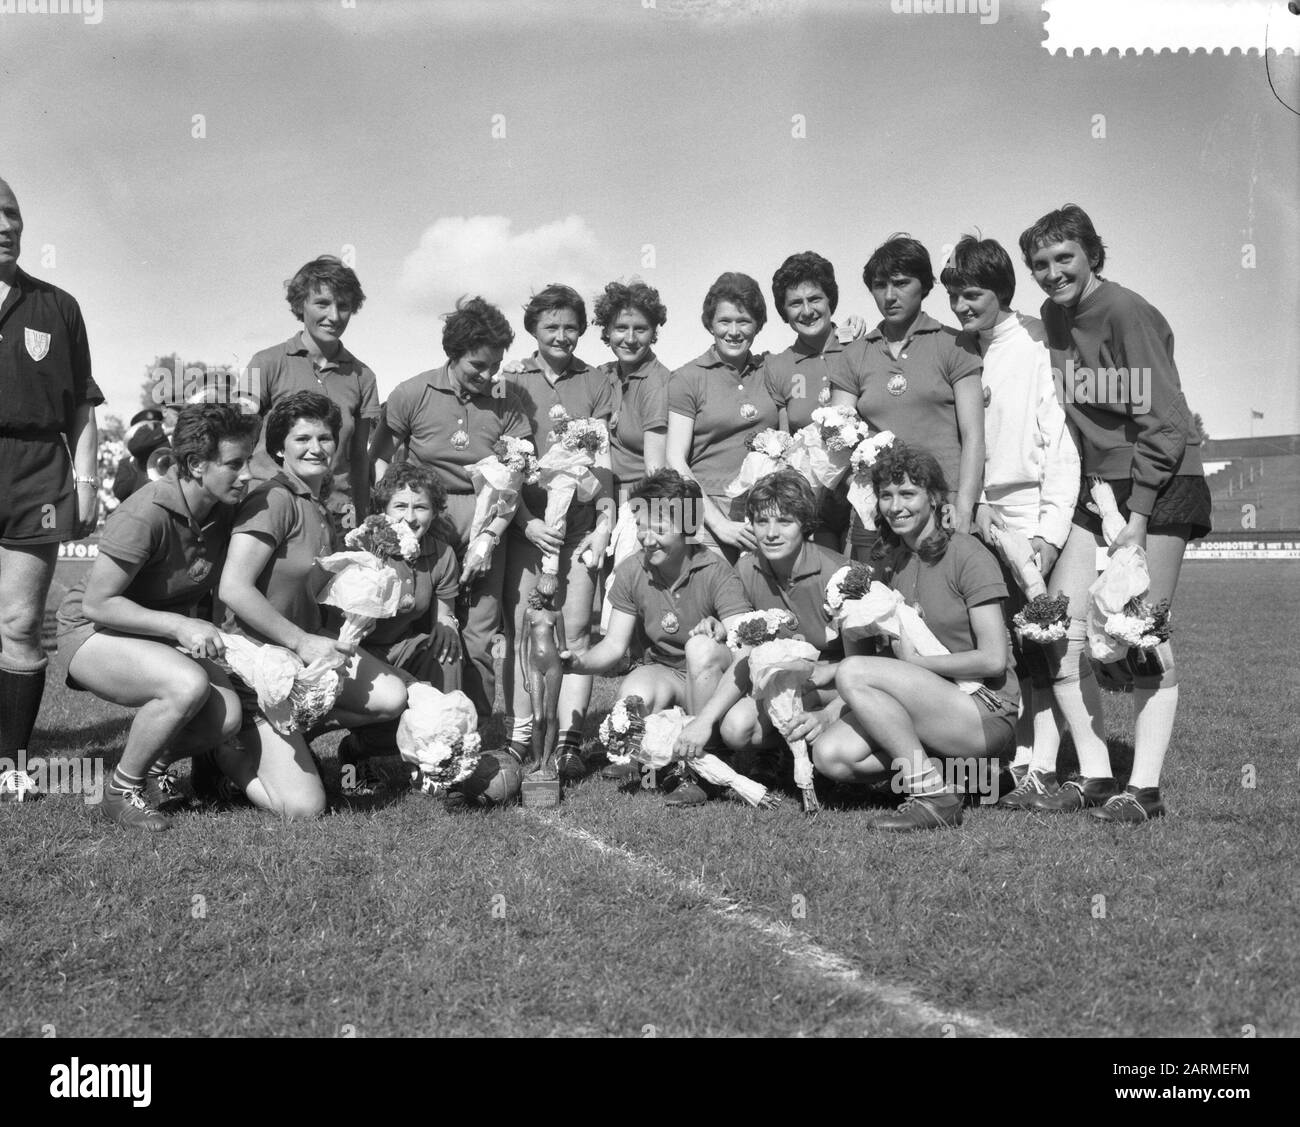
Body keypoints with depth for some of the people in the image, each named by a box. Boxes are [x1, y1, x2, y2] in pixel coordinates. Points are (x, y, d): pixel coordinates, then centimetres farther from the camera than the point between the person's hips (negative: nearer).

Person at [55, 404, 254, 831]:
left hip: (163, 636, 7)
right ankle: (120, 792, -11)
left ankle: (152, 761, 12)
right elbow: (96, 603, -24)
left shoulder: (225, 509, -6)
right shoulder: (145, 515, -28)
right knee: (189, 685, -34)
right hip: (94, 633, -7)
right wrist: (179, 626, -30)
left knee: (227, 714, -19)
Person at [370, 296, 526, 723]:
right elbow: (380, 462, 4)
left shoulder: (504, 403, 6)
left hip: (484, 521, 2)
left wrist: (489, 537, -6)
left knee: (479, 632, -1)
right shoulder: (413, 393, 1)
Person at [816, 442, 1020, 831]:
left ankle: (934, 794, -19)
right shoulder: (892, 559, 14)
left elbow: (994, 660, -12)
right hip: (929, 705, 7)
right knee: (829, 756, -15)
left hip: (988, 713, -7)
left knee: (853, 673, -24)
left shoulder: (967, 555, -7)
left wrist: (916, 661, -7)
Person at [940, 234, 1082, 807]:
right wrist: (978, 503, 4)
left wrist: (1050, 532, -15)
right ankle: (1021, 763, 11)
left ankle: (1043, 769, -2)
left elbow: (1062, 442, -10)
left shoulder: (1037, 343, -6)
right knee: (1008, 646, 5)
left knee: (1041, 646, -6)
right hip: (989, 517, 6)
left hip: (1038, 514, -6)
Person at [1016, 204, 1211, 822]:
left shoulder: (1129, 314, -14)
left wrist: (1138, 517, -20)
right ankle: (1094, 776, 6)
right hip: (1094, 482, 7)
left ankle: (1144, 786, 0)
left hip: (1162, 483, -7)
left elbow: (1163, 424, -17)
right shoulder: (1054, 318, 8)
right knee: (1059, 626, -3)